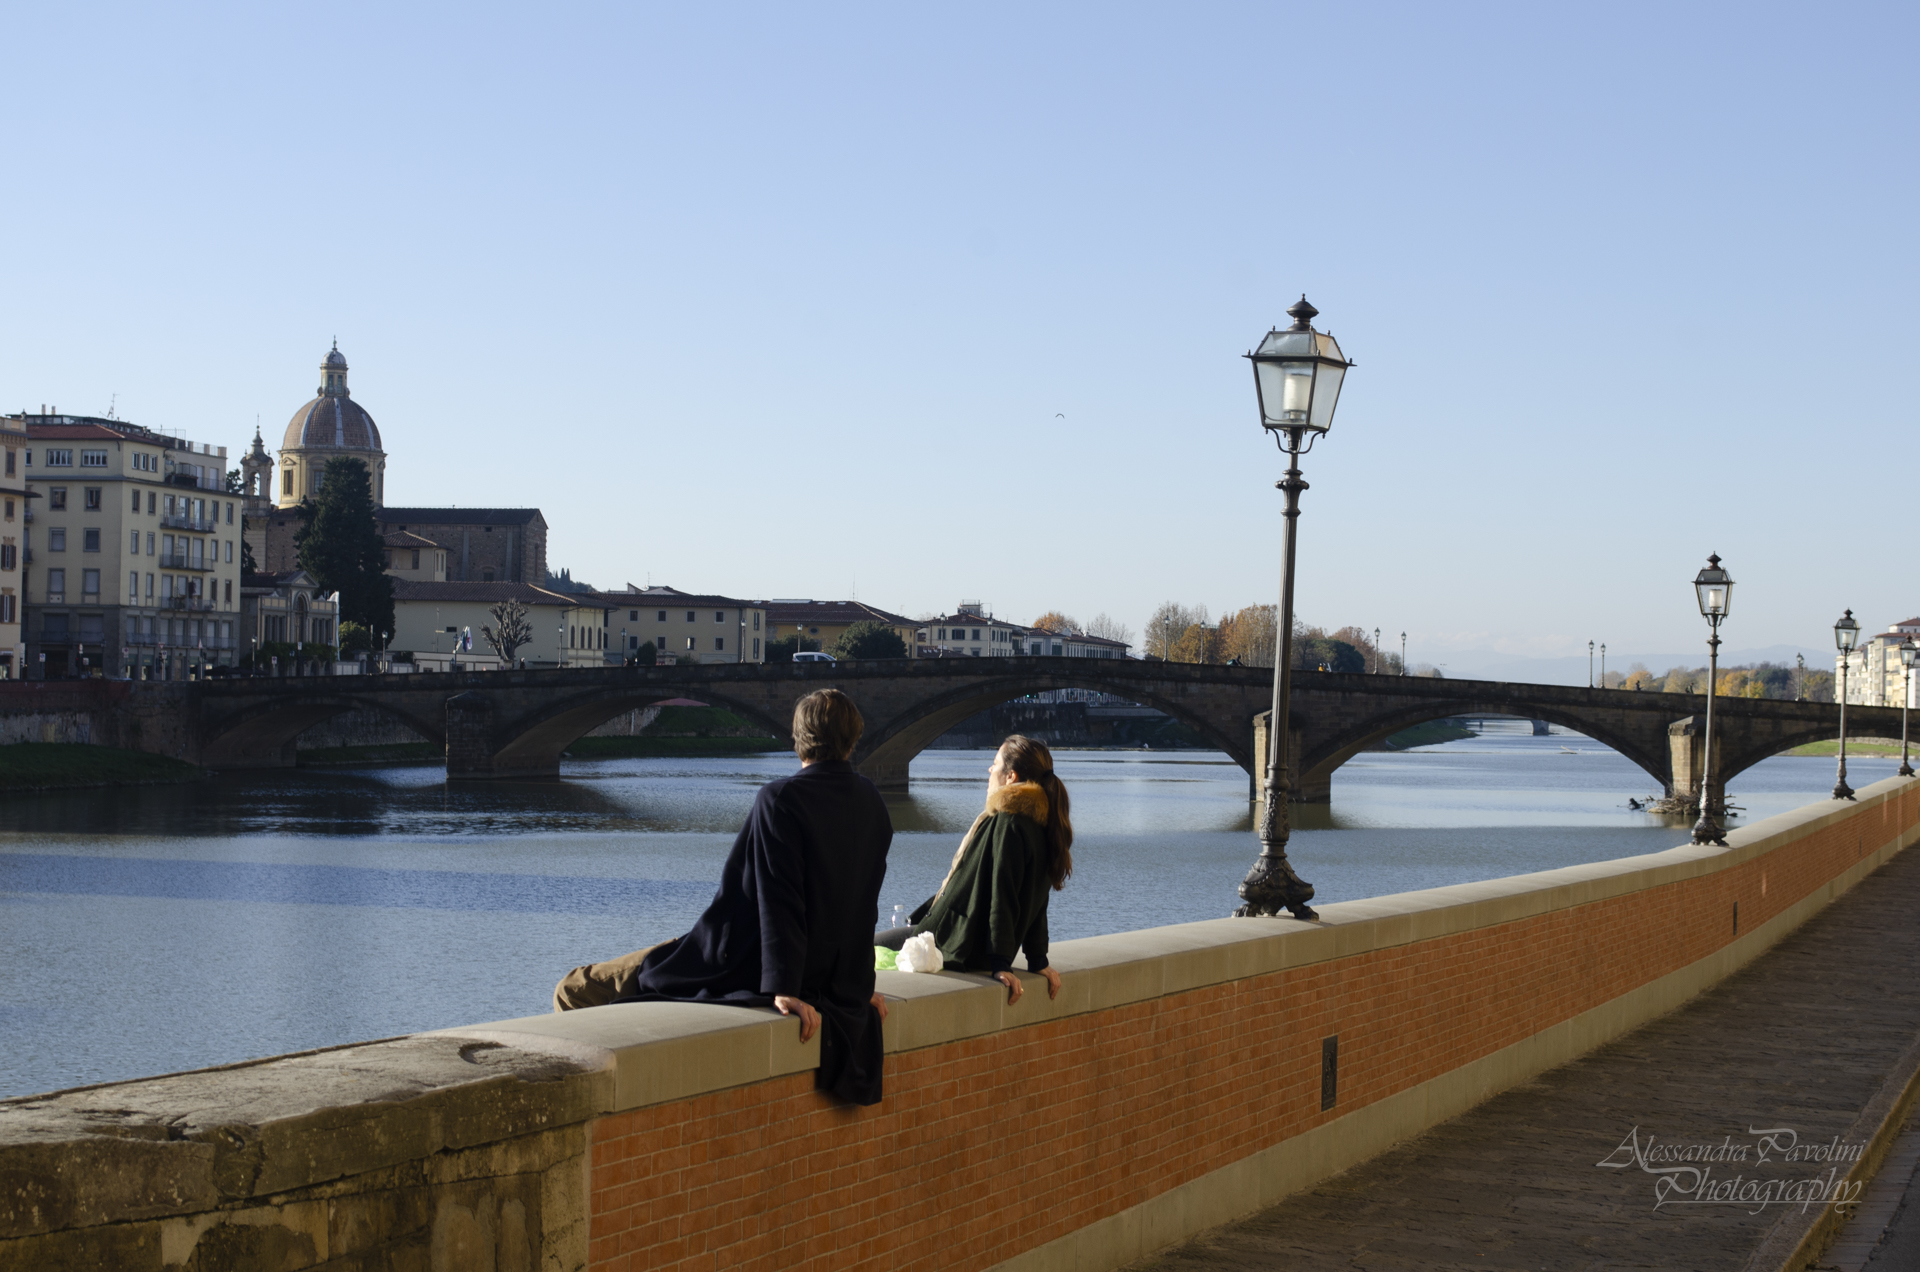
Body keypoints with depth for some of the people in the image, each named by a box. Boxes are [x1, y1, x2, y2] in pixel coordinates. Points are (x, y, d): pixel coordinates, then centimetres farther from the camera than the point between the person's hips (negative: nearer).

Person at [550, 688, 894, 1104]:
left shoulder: (780, 799, -19)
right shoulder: (872, 804, 3)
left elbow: (781, 900, -24)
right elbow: (862, 906, 10)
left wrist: (783, 987, -24)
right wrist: (857, 981, 18)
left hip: (740, 967, -8)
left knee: (573, 992, 0)